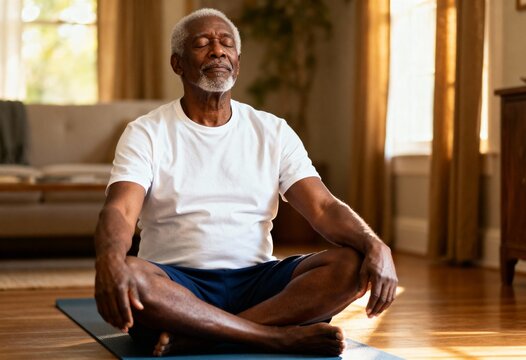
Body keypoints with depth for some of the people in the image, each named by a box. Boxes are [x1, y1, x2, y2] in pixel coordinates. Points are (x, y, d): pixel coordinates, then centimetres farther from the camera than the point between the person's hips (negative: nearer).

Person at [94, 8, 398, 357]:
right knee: (128, 278, -36)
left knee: (351, 264, -23)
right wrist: (109, 259, -40)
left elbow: (324, 207, -1)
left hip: (257, 281, 3)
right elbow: (119, 210, -15)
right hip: (176, 283, -2)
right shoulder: (146, 133, 1)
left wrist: (375, 246, -23)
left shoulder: (273, 131, 9)